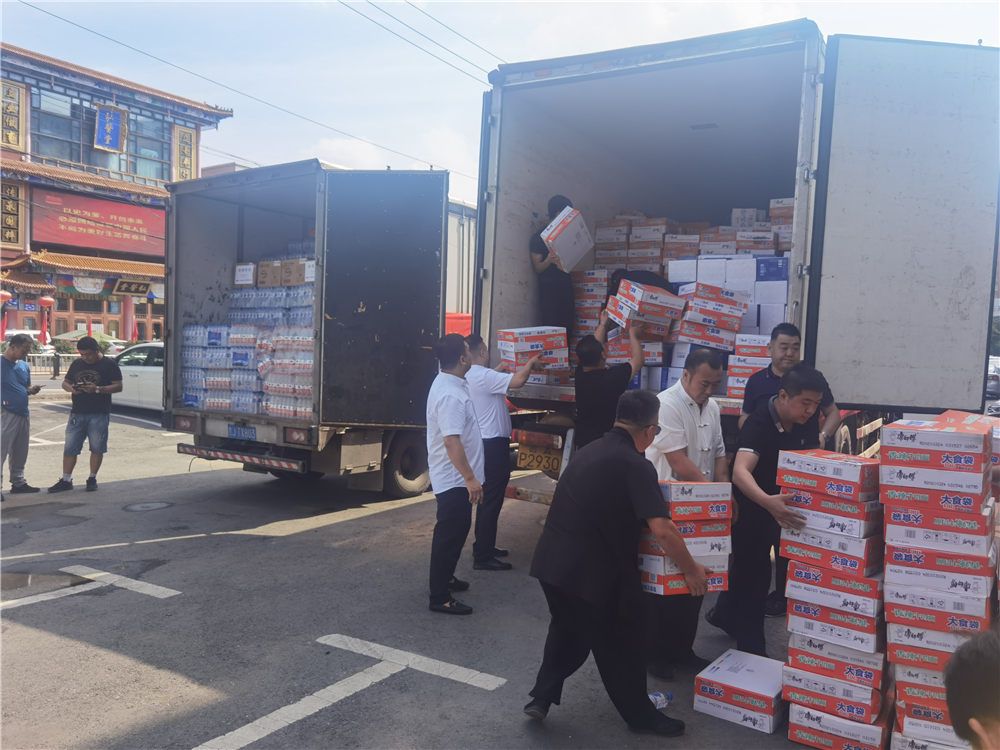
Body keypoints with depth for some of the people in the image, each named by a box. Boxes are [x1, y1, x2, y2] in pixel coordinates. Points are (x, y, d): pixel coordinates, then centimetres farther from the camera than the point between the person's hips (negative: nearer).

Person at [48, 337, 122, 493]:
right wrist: (71, 388, -5)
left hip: (99, 414, -4)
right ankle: (66, 480, 10)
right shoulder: (76, 364, 13)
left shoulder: (109, 364, -1)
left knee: (97, 448, 3)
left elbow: (118, 386, -6)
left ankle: (92, 479, 16)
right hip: (77, 413, 4)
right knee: (69, 448, 3)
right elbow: (65, 382, 19)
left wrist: (97, 389, -19)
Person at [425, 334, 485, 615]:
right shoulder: (451, 395, -27)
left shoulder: (447, 383, 7)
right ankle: (440, 598, 7)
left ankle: (445, 578, 40)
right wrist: (470, 478, -29)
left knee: (454, 531, 23)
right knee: (450, 535, -2)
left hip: (452, 477, 11)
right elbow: (452, 441, -31)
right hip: (455, 479, -11)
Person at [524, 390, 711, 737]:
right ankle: (640, 715, 31)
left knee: (567, 628, 29)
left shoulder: (591, 450, 11)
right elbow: (662, 530, -18)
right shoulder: (636, 465, -13)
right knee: (617, 644, 13)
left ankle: (542, 696, 30)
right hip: (589, 569, -7)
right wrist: (691, 570, -4)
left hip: (551, 560, 7)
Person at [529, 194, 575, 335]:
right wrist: (549, 261, -24)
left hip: (566, 290, 5)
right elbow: (537, 268, -3)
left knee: (566, 330, 0)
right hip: (548, 291, -5)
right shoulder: (538, 237, -1)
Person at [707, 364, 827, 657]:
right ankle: (751, 649, 15)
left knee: (753, 568, 22)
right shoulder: (759, 424, -32)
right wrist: (768, 501, -65)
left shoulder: (803, 426, -9)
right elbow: (740, 472, -48)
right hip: (749, 508, -7)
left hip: (773, 506, 8)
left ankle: (724, 614, 44)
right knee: (754, 571, 0)